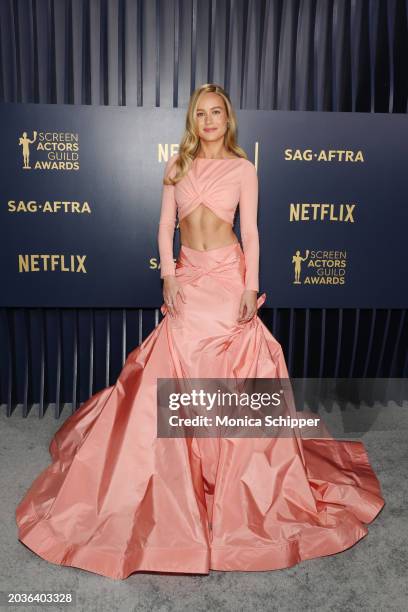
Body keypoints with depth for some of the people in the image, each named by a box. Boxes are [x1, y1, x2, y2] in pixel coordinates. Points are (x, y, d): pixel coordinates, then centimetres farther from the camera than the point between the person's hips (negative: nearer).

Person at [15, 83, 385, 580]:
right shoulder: (177, 165, 9)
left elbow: (250, 231, 0)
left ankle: (233, 463, 22)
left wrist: (252, 287, -8)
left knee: (231, 367, 3)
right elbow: (166, 225, 7)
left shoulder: (243, 168, 3)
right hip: (188, 275, 2)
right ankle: (189, 462, 23)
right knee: (180, 365, 4)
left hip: (228, 274, -2)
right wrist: (169, 275, -5)